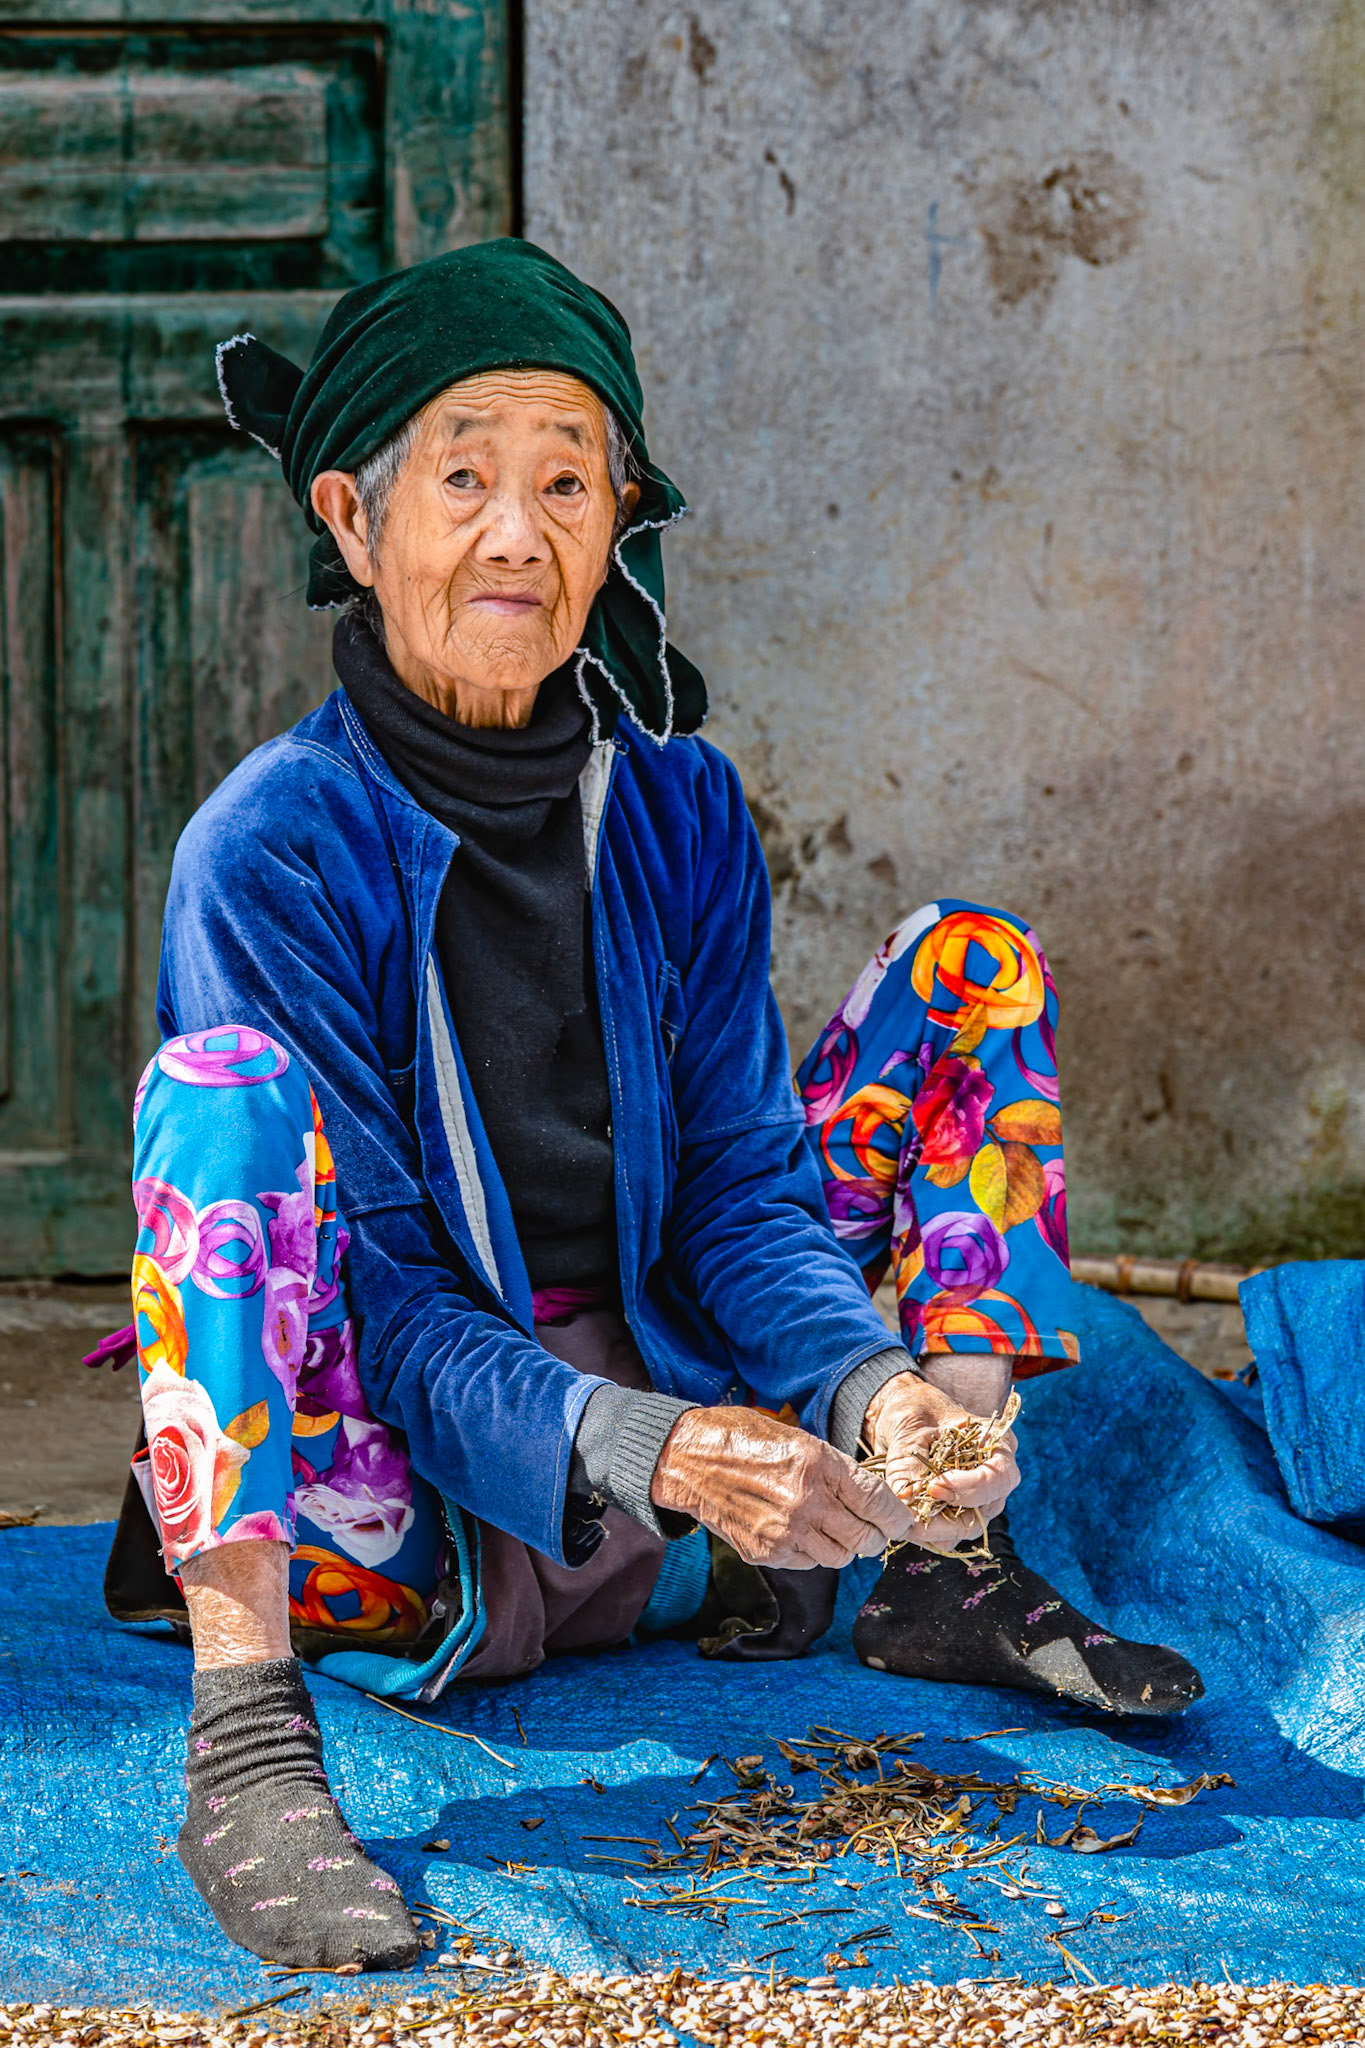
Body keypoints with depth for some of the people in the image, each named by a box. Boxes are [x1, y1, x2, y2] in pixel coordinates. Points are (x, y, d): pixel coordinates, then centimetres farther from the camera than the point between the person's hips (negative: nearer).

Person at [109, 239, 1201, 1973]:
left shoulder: (677, 806, 1)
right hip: (419, 1535, -5)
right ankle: (243, 1732, -34)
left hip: (695, 1432, 5)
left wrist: (878, 1386, -23)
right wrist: (657, 1454, -34)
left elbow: (741, 1190, -1)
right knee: (222, 1086, -31)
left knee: (967, 966, 3)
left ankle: (947, 1577, 3)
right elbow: (382, 1292, -18)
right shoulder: (271, 851, -14)